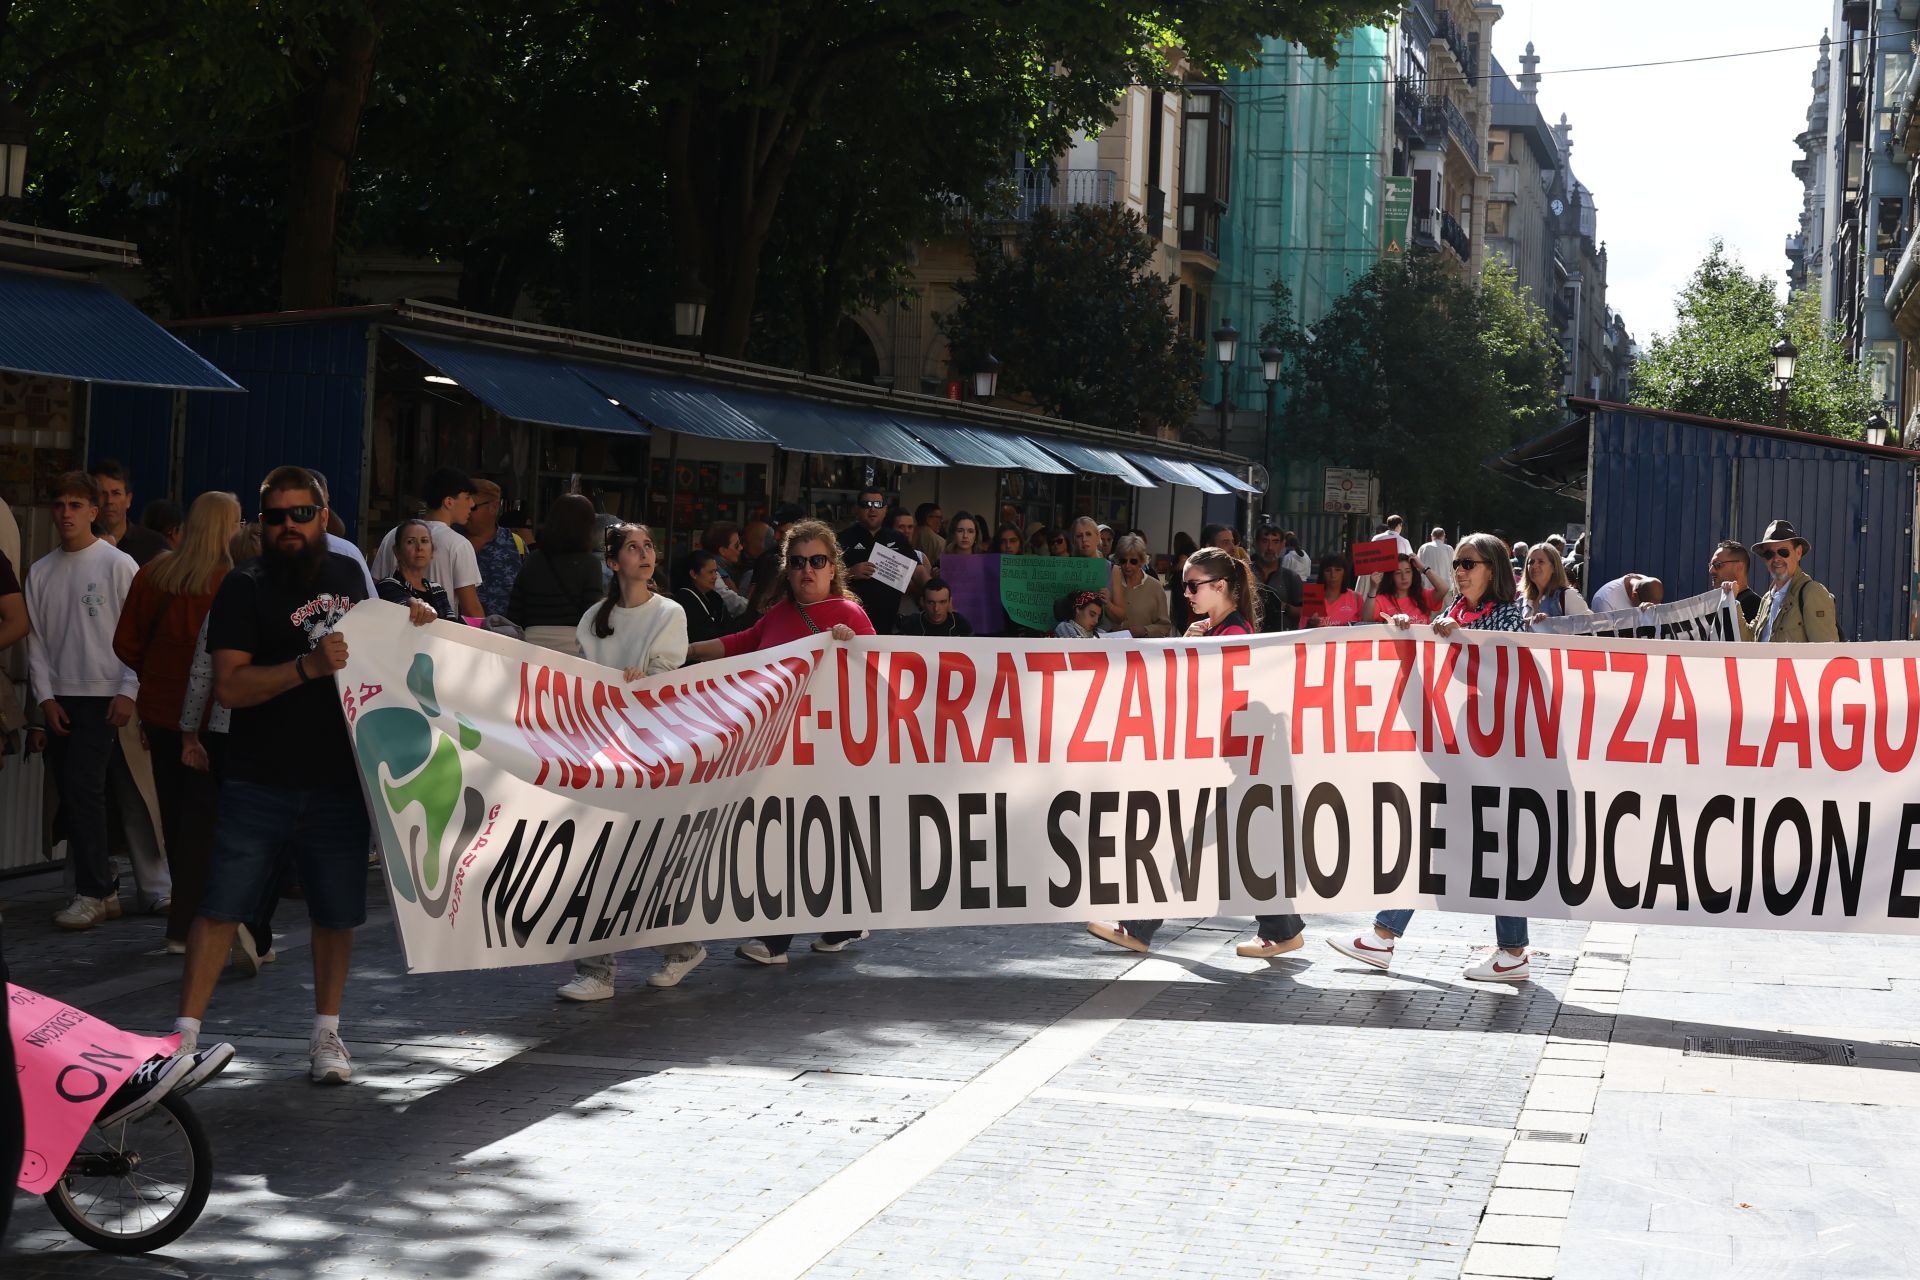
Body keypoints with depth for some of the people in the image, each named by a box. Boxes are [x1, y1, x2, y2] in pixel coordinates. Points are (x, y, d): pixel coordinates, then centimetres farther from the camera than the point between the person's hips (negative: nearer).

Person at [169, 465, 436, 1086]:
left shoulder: (346, 573, 10)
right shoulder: (245, 587, -5)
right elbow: (229, 686, -15)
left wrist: (410, 618, 8)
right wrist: (308, 667, -28)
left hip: (340, 782, 4)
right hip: (259, 784, -3)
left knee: (336, 913, 9)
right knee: (220, 908, -1)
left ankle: (326, 1035, 23)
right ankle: (185, 1034, 8)